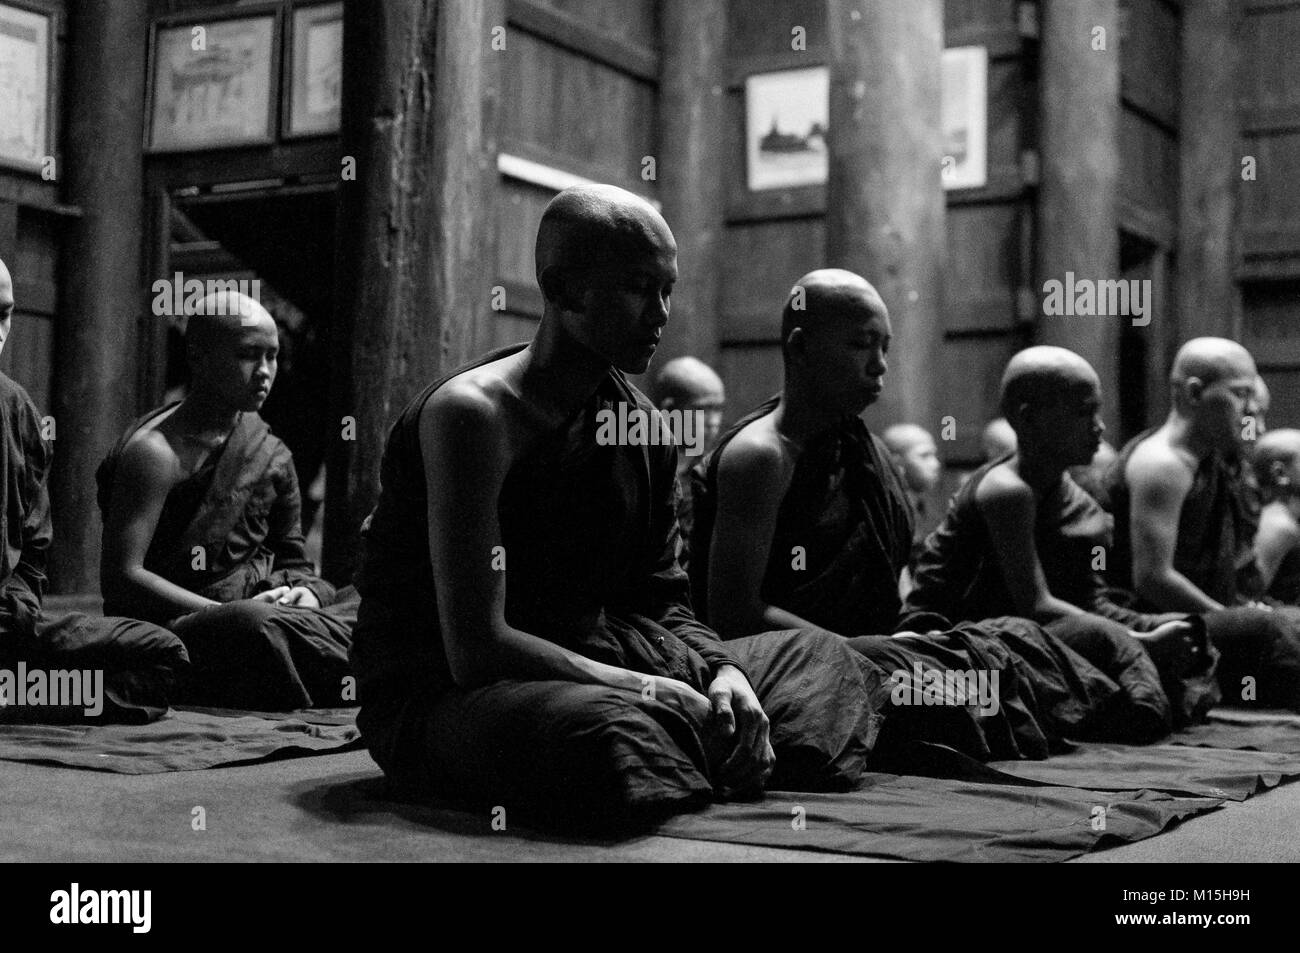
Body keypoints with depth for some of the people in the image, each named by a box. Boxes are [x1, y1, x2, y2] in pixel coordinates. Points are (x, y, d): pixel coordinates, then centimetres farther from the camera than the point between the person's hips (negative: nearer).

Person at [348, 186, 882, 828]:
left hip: (579, 666, 8)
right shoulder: (473, 413, -19)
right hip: (440, 697, -8)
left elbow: (663, 605, 12)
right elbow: (476, 648, -26)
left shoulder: (640, 424, 6)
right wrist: (659, 692, -22)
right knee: (612, 733, -41)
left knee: (820, 658, 14)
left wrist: (721, 671, -11)